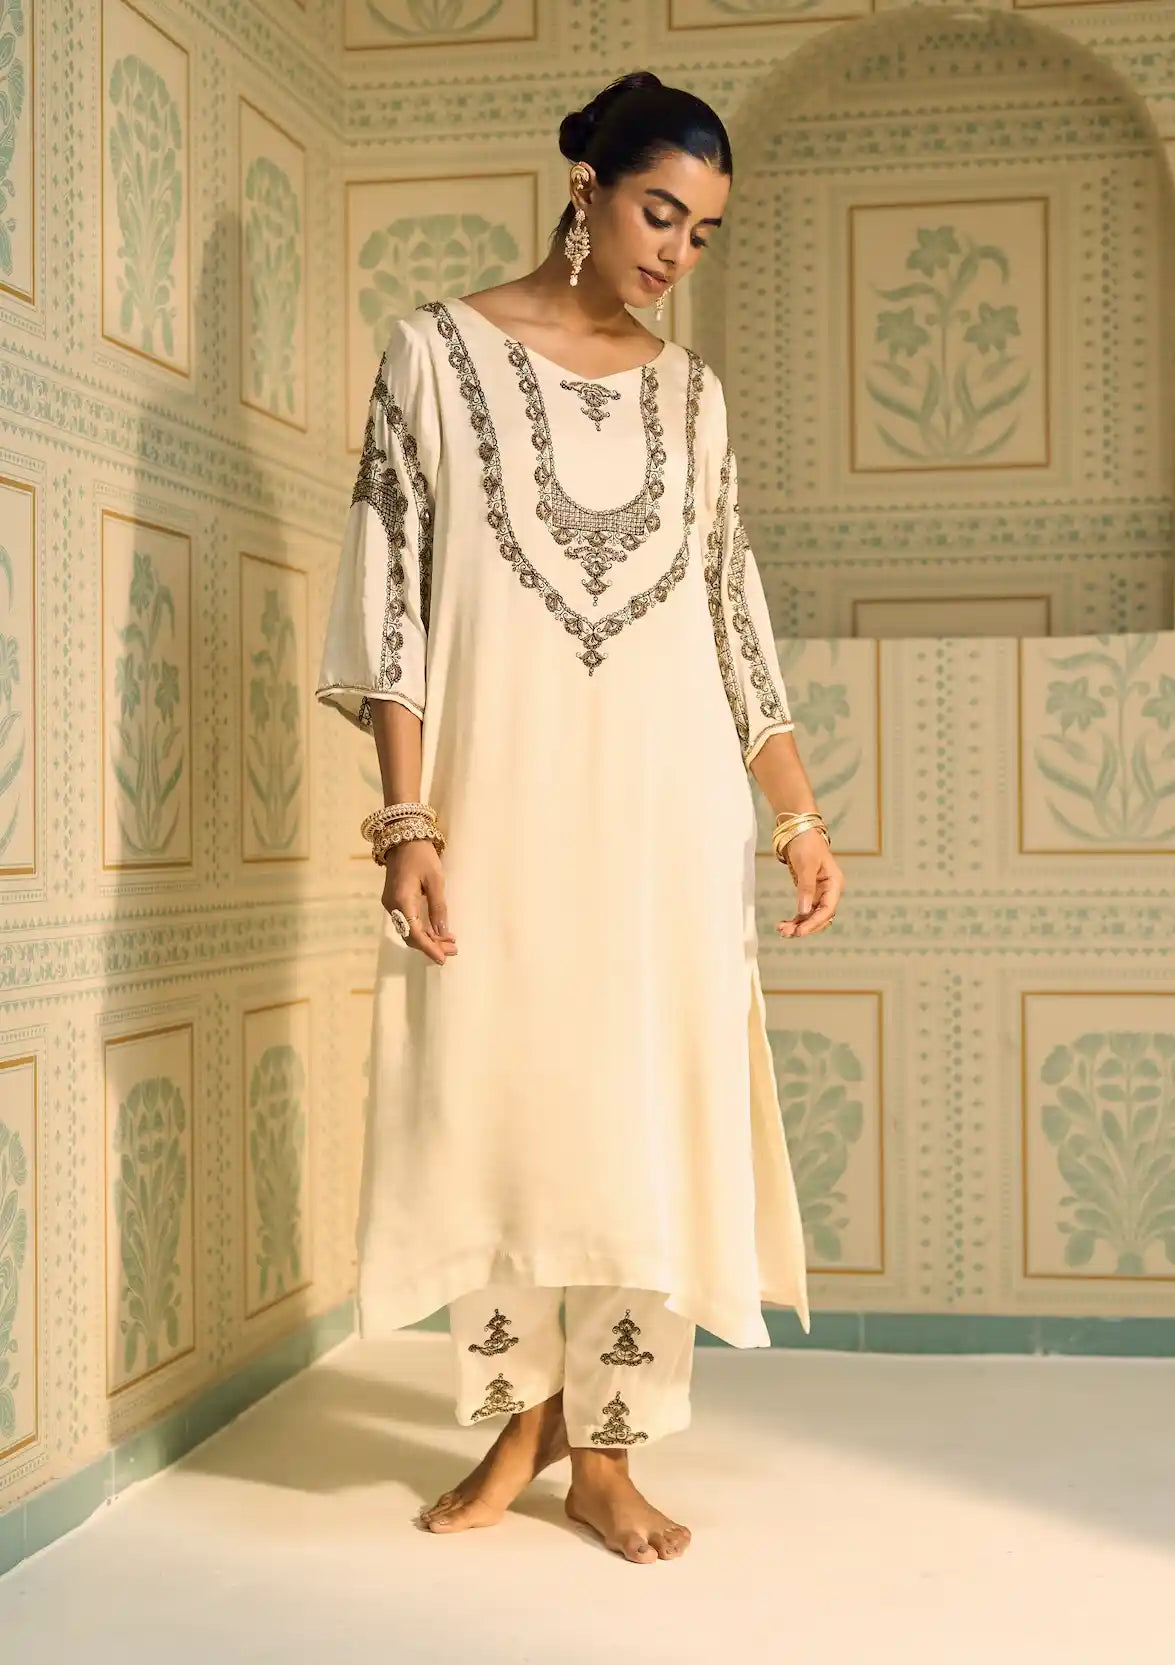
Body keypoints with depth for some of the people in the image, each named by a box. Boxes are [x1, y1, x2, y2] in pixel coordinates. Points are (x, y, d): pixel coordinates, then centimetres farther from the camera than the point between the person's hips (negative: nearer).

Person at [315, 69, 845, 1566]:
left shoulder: (687, 393, 13)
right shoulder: (441, 351, 2)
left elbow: (732, 612, 14)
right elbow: (392, 596, -3)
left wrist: (798, 812, 9)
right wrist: (408, 820, -11)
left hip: (663, 810, 3)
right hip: (496, 800, -2)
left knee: (643, 1111, 1)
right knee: (496, 1100, 3)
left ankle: (605, 1451, 12)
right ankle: (525, 1411, 22)